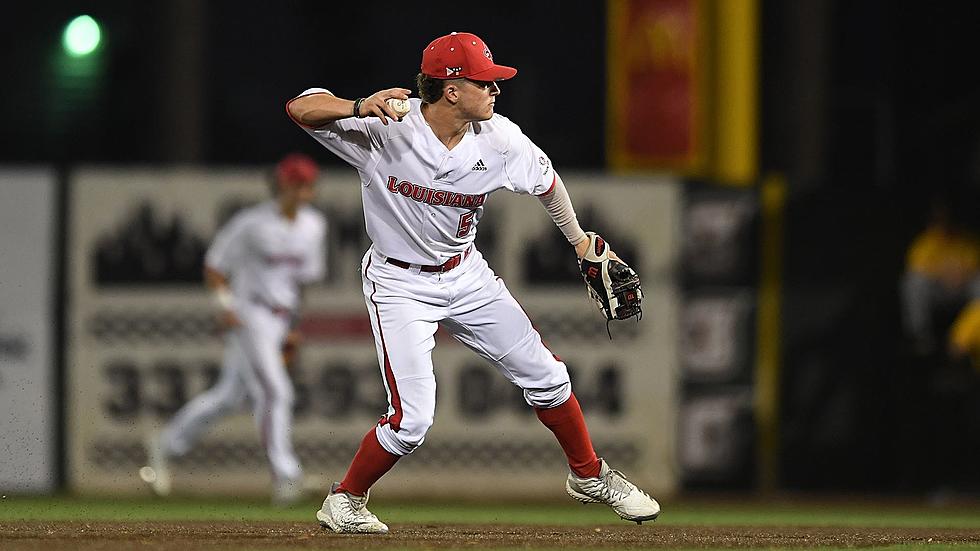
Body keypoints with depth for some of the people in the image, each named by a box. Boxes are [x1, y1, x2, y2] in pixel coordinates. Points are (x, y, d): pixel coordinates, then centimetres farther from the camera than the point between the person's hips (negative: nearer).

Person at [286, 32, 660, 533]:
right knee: (412, 419, -14)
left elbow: (545, 179, 8)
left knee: (544, 376, 8)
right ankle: (343, 502, 10)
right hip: (400, 284, -5)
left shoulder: (500, 141, -14)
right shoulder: (386, 129, -25)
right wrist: (358, 108, -49)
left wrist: (579, 240, 18)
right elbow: (300, 108, -30)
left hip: (466, 276, 5)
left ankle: (589, 477, 31)